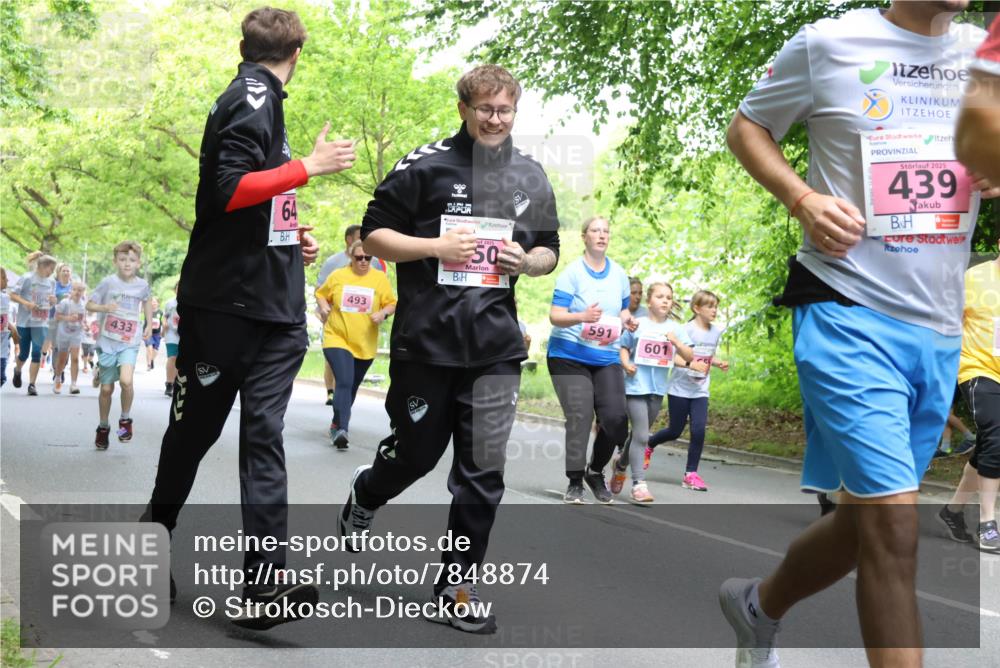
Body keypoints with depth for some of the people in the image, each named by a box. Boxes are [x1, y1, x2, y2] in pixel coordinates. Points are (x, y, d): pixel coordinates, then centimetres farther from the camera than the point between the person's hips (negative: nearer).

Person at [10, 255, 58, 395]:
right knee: (24, 353, 9)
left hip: (41, 323, 2)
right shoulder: (27, 278, -10)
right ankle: (17, 371, 41)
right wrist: (27, 303, -23)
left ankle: (32, 384, -4)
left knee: (37, 353, -9)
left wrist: (53, 301, -10)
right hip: (24, 322, -2)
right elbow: (13, 295, -9)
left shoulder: (51, 282, 4)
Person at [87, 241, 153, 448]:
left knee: (126, 380, -24)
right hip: (107, 342, 0)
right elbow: (89, 305, -1)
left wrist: (149, 325, 17)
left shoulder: (142, 285, 0)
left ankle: (125, 419, -1)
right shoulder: (108, 282, -7)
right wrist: (105, 308, -21)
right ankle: (103, 427, 29)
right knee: (106, 388, 7)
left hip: (130, 343, 0)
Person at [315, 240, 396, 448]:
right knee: (344, 383, -21)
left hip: (365, 345, 3)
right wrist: (323, 306, -6)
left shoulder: (380, 278, 1)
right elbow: (321, 294, 14)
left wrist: (383, 313, -14)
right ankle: (342, 429, -27)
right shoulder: (337, 276, 0)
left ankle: (337, 425, 35)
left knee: (352, 387, 16)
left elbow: (392, 304, 6)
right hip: (337, 339, -3)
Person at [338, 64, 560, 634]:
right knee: (417, 453, 11)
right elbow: (374, 234, -3)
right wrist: (436, 246, -17)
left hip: (495, 347, 3)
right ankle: (365, 497, 46)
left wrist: (527, 261, -4)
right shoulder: (427, 165, -4)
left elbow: (549, 251, 19)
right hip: (425, 341, -3)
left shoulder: (531, 177, 9)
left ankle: (457, 587, 12)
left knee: (483, 473, 0)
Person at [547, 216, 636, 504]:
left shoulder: (619, 274, 10)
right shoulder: (572, 273, -6)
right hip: (569, 356, -4)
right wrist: (582, 317, -30)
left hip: (607, 358, 4)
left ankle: (595, 471, 15)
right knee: (579, 418, -11)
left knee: (615, 418, -8)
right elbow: (555, 316, -11)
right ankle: (574, 482, 1)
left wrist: (628, 320, -2)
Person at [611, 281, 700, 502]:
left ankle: (621, 463, 43)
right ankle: (638, 484, -10)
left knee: (640, 434, 18)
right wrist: (626, 363, -13)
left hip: (658, 389, 4)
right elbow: (623, 347, 6)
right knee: (641, 436, -12)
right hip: (636, 386, -4)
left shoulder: (674, 328, 4)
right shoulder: (638, 324, -3)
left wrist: (676, 342, -17)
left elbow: (689, 357, 1)